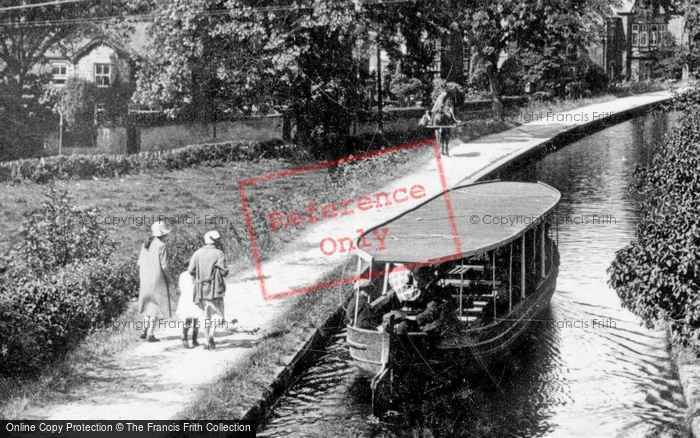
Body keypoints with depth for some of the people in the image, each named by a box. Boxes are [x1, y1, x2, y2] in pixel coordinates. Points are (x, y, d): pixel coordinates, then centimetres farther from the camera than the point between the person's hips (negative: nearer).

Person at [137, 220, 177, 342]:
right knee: (156, 306, 2)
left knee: (149, 305, 19)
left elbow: (140, 263, 9)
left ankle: (145, 330, 11)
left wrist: (141, 279, 18)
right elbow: (165, 266, -15)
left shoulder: (145, 245, 7)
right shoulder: (162, 246, -14)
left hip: (145, 279, 7)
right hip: (158, 280, -6)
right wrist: (172, 279, -3)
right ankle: (150, 334, 0)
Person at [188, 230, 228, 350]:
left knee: (206, 314, 14)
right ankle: (211, 335, -18)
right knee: (216, 313, 5)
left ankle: (207, 342, 13)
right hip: (215, 287, -4)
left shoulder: (198, 253, 5)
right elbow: (224, 272, -9)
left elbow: (190, 270, -1)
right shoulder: (219, 254, -6)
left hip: (201, 288, 4)